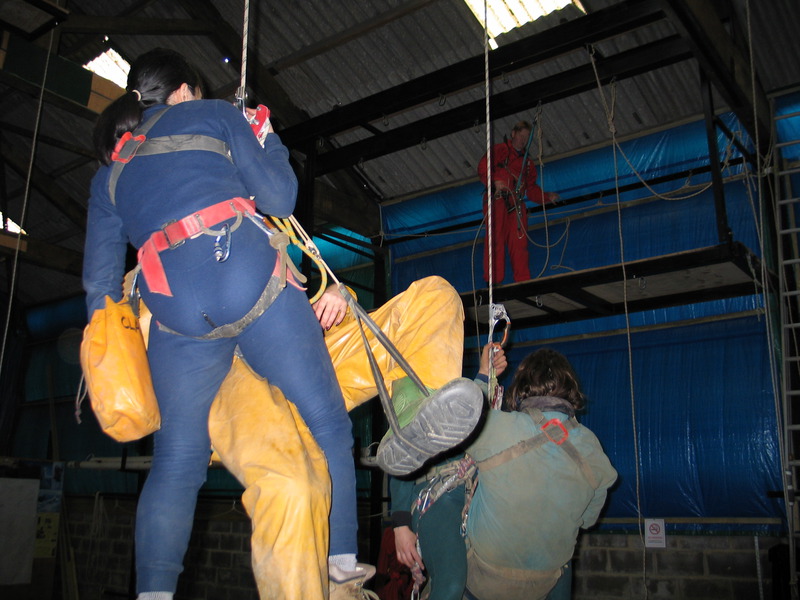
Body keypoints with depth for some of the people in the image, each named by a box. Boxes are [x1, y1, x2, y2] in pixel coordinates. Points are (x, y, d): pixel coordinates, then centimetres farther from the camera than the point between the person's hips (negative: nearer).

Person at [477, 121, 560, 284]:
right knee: (496, 239, -14)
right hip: (497, 201, -5)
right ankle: (493, 281, -17)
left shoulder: (527, 161, 30)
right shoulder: (499, 150, 13)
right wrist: (495, 181, -21)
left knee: (519, 243, -4)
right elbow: (483, 167, -3)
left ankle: (523, 281, -6)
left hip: (517, 206, 5)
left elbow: (531, 189, 25)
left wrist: (547, 197, 8)